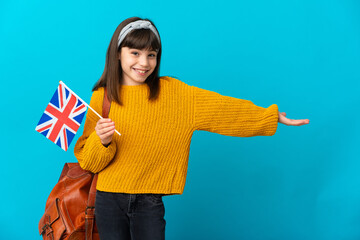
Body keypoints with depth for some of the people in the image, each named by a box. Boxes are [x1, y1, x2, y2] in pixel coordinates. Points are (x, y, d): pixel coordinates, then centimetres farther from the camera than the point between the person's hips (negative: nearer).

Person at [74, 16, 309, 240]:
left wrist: (272, 116, -8)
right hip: (109, 200, 0)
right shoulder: (102, 97, -1)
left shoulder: (173, 93, -1)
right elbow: (87, 162, 0)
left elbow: (223, 107, -4)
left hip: (149, 202, 0)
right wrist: (101, 141, -20)